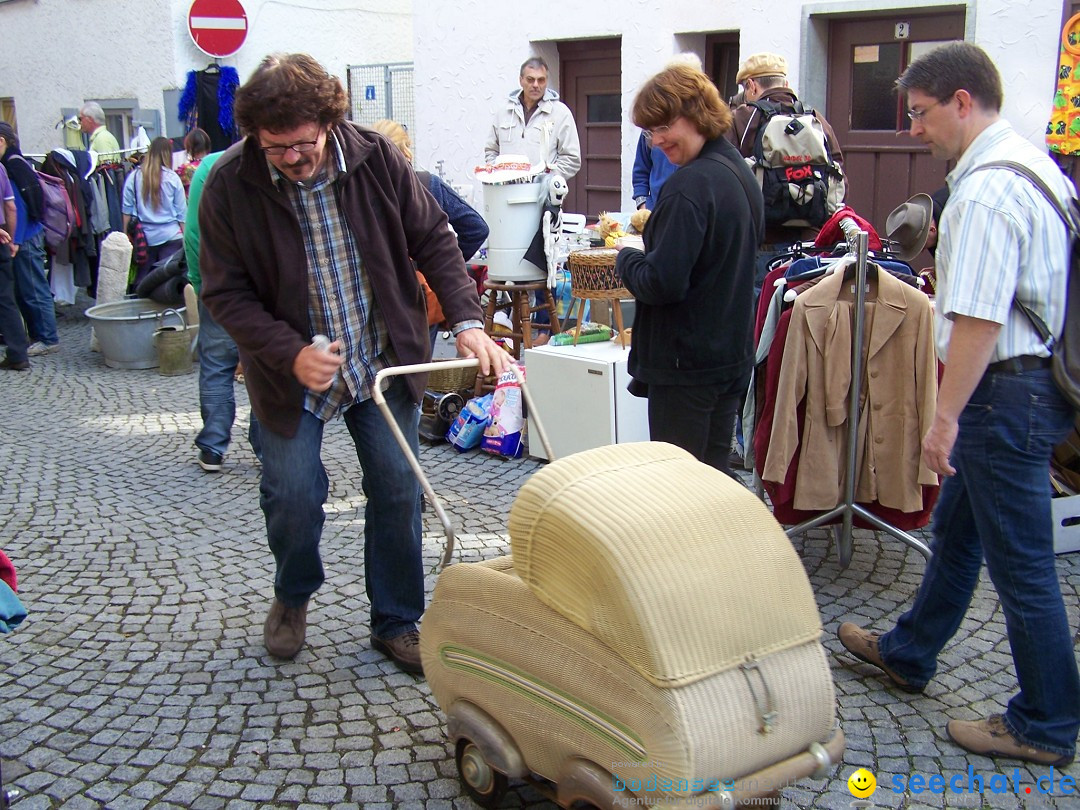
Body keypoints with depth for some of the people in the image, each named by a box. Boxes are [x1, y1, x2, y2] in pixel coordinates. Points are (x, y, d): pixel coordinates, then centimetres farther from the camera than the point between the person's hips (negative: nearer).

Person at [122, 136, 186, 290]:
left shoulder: (134, 177, -1)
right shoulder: (172, 178, -4)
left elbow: (127, 211, 3)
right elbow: (182, 212, 0)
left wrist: (125, 235, 12)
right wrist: (185, 237, 8)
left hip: (144, 237, 1)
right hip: (171, 237, -1)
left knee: (142, 282, 8)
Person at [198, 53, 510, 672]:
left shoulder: (375, 157, -11)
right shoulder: (230, 187, -14)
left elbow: (433, 239, -3)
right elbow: (226, 293, -11)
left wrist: (467, 322, -13)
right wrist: (291, 354, -25)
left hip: (385, 361, 2)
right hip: (292, 371, -1)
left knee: (398, 492, 5)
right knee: (293, 497, 1)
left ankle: (397, 622, 25)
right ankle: (293, 596, 34)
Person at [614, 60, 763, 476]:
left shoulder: (690, 185, -20)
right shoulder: (740, 172, 10)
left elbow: (662, 283, -24)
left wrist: (625, 258, -6)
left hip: (686, 364, -9)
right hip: (731, 356, 9)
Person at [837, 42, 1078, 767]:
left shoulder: (986, 191, -22)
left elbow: (977, 320, -27)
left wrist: (946, 416, -22)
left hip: (1005, 389, -11)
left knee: (1021, 561, 2)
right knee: (955, 528, 23)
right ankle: (908, 653, 42)